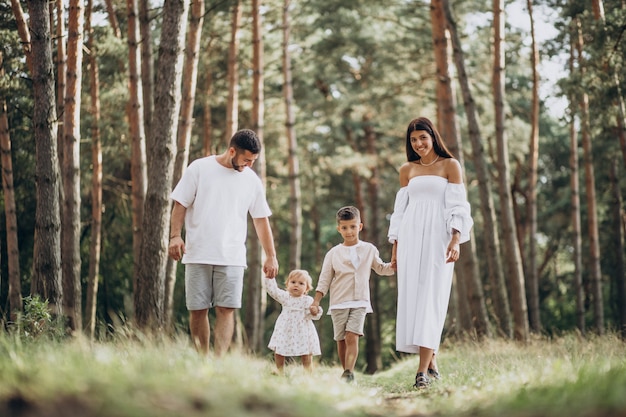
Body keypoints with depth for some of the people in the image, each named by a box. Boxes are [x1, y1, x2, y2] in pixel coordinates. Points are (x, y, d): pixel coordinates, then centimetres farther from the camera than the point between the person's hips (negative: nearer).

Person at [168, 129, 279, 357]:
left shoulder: (252, 180, 8)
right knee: (197, 310, 1)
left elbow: (261, 220, 13)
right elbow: (180, 204, 2)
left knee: (226, 310, -9)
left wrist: (271, 256, 12)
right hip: (198, 255, -1)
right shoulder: (199, 168, 0)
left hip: (232, 258, 1)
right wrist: (175, 236, -9)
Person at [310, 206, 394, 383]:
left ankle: (349, 372, -24)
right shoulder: (333, 253, 4)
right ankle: (347, 372, 14)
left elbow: (381, 268, 23)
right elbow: (324, 280, 5)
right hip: (339, 302, 1)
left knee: (352, 336, -17)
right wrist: (316, 302, -1)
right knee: (341, 340, 3)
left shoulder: (369, 249, 8)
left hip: (360, 302, -1)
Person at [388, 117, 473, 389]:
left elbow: (458, 206, -1)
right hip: (410, 239, 4)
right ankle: (430, 361, 8)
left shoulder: (450, 165, 4)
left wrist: (456, 240, -14)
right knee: (412, 298, -1)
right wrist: (395, 248, 12)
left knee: (431, 298, -11)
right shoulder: (407, 170, 15)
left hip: (437, 238, -4)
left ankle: (423, 371, -17)